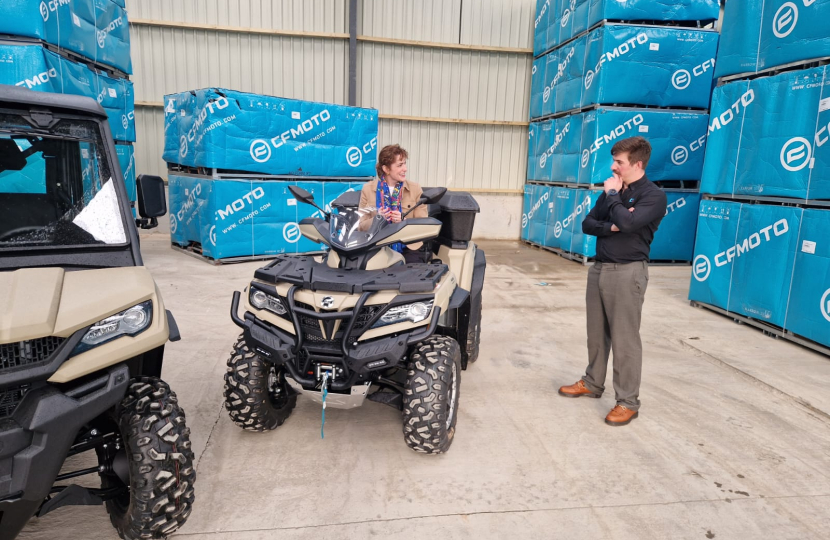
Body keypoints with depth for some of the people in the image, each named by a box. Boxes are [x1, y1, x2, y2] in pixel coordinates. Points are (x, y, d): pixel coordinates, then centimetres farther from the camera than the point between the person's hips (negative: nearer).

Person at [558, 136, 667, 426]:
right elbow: (587, 224, 8)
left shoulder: (653, 195, -9)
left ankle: (628, 402, 8)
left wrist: (613, 195, -10)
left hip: (628, 272, -7)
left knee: (625, 339, -2)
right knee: (597, 334, 16)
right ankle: (592, 383, 31)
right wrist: (609, 227, -12)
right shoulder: (612, 192, 13)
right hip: (599, 268, 7)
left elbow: (627, 222, -25)